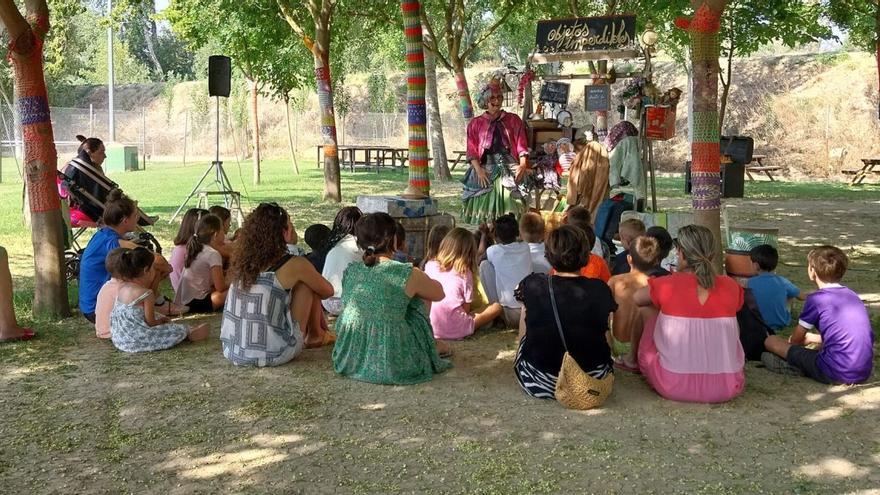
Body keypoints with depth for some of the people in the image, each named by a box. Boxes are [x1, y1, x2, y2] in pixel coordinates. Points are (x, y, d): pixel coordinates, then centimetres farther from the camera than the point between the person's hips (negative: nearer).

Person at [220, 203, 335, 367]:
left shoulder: (242, 260, 2)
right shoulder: (294, 264, -11)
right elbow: (328, 291, 6)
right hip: (273, 355, -6)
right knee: (308, 284, 8)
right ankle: (316, 335, 27)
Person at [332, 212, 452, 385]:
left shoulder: (350, 271, 1)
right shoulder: (408, 274, -13)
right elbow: (439, 294, 6)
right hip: (390, 364, -5)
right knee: (416, 302, 19)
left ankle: (433, 344, 44)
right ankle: (433, 345, 40)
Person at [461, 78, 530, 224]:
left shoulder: (513, 120, 13)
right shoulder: (475, 123, 11)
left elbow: (521, 145, 7)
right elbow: (472, 151, 5)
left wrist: (523, 164, -9)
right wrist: (478, 169, -10)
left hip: (510, 168, 0)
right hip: (485, 169, 0)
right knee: (484, 205, -9)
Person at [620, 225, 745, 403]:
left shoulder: (667, 285, -10)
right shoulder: (730, 286, -3)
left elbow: (636, 298, 9)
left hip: (675, 387, -2)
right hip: (726, 389, 3)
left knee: (645, 309, 16)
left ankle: (632, 359, 43)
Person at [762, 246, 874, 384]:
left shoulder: (816, 299, -5)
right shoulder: (853, 295, 14)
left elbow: (796, 339, 5)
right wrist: (812, 338, 36)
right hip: (865, 373, 7)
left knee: (770, 341, 1)